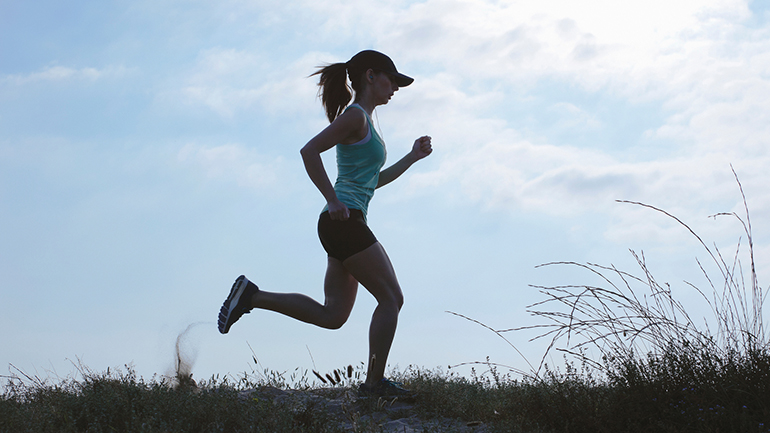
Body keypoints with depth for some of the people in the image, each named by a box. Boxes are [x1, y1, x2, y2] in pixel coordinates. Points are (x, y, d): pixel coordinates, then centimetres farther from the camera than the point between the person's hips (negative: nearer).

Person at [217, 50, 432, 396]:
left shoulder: (364, 121, 23)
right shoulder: (355, 116, -7)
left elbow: (374, 180, 32)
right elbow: (309, 151, -20)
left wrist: (412, 157, 26)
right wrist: (334, 201, -20)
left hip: (342, 226, 10)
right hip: (345, 222, -10)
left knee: (331, 315, 7)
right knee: (391, 298, -4)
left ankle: (252, 295, 7)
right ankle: (374, 381, 0)